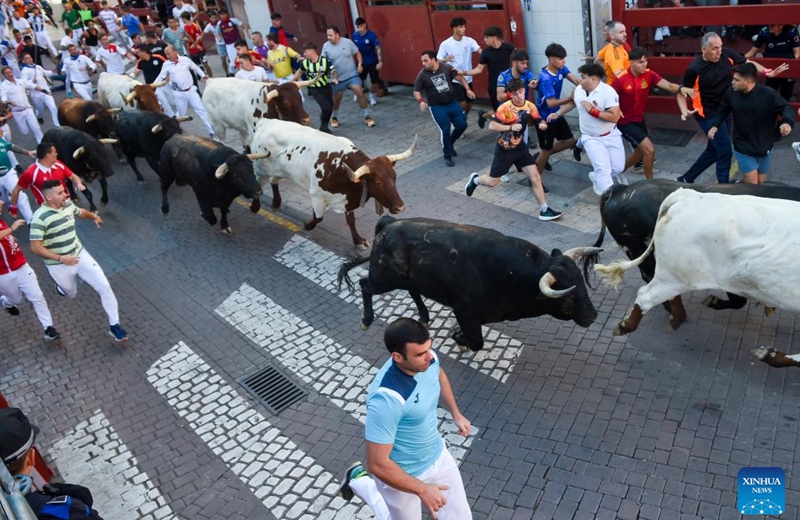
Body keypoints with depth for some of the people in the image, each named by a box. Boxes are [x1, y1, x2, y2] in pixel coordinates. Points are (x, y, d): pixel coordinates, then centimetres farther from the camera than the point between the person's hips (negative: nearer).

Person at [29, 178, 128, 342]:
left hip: (80, 255, 4)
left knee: (104, 286, -6)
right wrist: (60, 258, -29)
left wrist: (94, 216, 6)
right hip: (58, 266, -4)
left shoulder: (68, 204, -4)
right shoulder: (40, 217, -23)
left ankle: (114, 326, 5)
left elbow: (80, 212, 23)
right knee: (71, 294, 20)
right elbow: (35, 247, -24)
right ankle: (61, 286, 59)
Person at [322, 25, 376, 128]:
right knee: (336, 99, 12)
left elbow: (357, 53, 3)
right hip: (337, 78, 1)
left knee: (360, 93, -10)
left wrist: (360, 64, -10)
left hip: (352, 75, -1)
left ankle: (367, 117, 1)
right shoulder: (326, 46, -8)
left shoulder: (348, 42, -10)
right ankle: (334, 118, 36)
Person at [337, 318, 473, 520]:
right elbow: (377, 463, -32)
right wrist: (422, 490, -25)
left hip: (438, 456, 6)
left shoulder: (427, 359, -18)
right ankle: (360, 480, 35)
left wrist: (456, 414, 11)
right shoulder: (386, 400, -40)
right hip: (403, 474, -6)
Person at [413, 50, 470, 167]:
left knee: (462, 124, 0)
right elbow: (416, 91, -2)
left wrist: (467, 89, -13)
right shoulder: (422, 75, -7)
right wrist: (420, 101, -22)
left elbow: (459, 77, 1)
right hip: (437, 107, -3)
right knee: (445, 130, -10)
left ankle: (449, 144, 26)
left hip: (452, 103, 3)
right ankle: (447, 156, 10)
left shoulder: (447, 68, -4)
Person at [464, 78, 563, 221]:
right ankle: (475, 179, 41)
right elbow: (491, 126, -24)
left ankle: (544, 210, 4)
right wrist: (511, 127, -33)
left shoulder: (530, 106, -6)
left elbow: (538, 120, 7)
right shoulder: (505, 107, -21)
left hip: (520, 147, 4)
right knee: (492, 182, 7)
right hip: (504, 149, -4)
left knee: (535, 177, -4)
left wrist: (542, 124, -17)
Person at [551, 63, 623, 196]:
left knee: (618, 168, 7)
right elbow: (572, 102, 19)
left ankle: (596, 178, 35)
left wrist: (592, 110, -27)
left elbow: (614, 116, -29)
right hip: (591, 138, 1)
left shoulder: (608, 92, -22)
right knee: (603, 170, -15)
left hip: (611, 136, -1)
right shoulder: (578, 90, -5)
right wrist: (558, 114, 12)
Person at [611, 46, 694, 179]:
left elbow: (668, 85, -23)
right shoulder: (621, 79, -21)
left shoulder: (649, 75, -9)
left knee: (640, 152, 20)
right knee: (649, 150, -13)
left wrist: (681, 88, -43)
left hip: (639, 119, 7)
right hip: (625, 122, -7)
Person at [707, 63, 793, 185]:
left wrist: (787, 122, -32)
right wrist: (714, 125, -3)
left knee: (760, 182, 15)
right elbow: (722, 110, 11)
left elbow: (786, 108, -11)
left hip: (764, 147, 1)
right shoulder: (731, 94, -8)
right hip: (744, 148, -1)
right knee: (751, 183, -7)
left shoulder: (768, 94, -16)